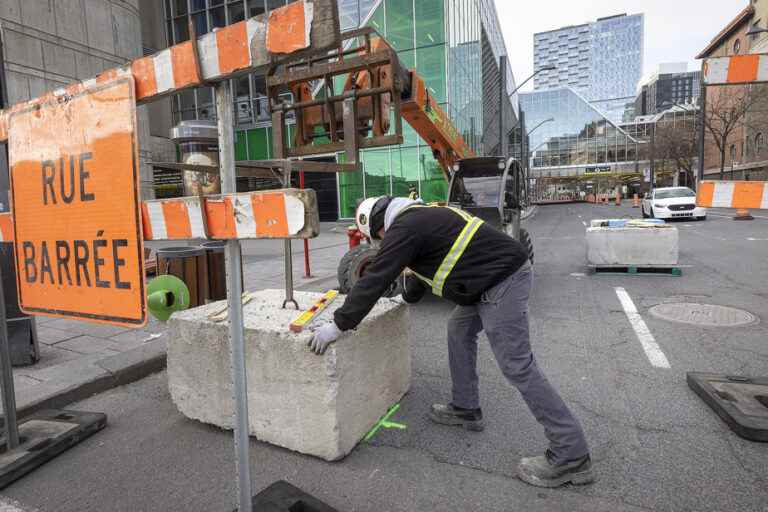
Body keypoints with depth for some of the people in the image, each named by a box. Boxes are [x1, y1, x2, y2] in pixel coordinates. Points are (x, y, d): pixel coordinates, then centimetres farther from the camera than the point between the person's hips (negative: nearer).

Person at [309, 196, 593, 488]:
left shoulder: (404, 227, -12)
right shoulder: (420, 216, 19)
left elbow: (376, 279, -15)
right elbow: (418, 269, 33)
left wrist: (338, 325, -9)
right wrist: (407, 295, 47)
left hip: (503, 281, -10)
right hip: (495, 276, 11)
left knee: (517, 366, -6)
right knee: (460, 329, 20)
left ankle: (571, 456, 5)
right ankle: (465, 409, 30)